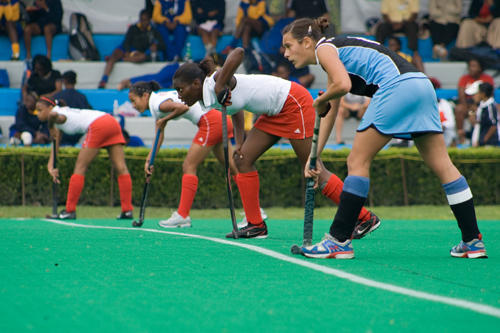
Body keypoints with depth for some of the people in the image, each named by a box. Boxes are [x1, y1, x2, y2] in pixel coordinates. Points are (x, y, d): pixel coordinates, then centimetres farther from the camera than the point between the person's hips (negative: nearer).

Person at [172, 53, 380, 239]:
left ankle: (365, 218, 2)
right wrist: (239, 141, 7)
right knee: (242, 160, 4)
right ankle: (256, 225, 8)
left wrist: (220, 85, -34)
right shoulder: (207, 100, 6)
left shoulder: (213, 84, -22)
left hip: (294, 103, -10)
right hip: (275, 112, 10)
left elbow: (238, 52, -36)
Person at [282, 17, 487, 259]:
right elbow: (330, 113, 33)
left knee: (358, 162, -1)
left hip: (396, 85, -9)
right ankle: (473, 241, 8)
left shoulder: (324, 48, 4)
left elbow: (343, 85, -15)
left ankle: (339, 241, 0)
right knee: (442, 165, 8)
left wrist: (320, 101, 5)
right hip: (422, 85, 9)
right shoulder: (337, 53, 31)